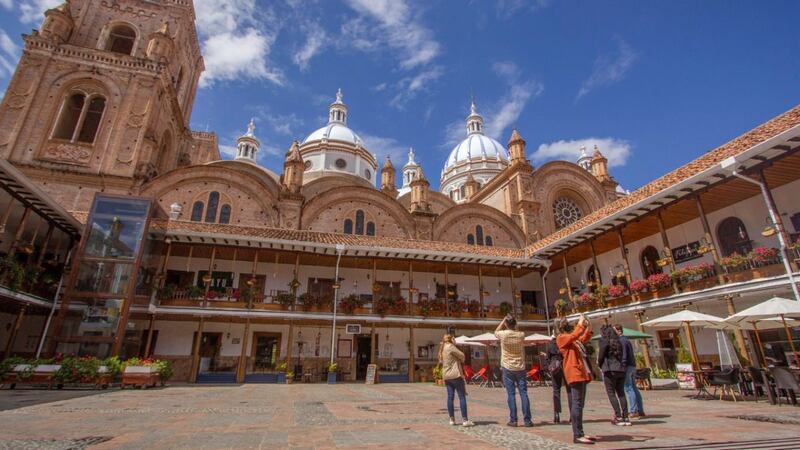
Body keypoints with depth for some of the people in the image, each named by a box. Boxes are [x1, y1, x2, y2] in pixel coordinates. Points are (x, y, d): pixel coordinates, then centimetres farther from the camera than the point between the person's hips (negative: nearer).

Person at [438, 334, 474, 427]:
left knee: (450, 397, 9)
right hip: (456, 375, -8)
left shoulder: (442, 348, 15)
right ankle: (465, 420, -4)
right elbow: (462, 356, -8)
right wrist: (462, 361, 14)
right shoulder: (450, 346, -10)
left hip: (446, 376, 8)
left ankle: (452, 419, 12)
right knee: (462, 397, -3)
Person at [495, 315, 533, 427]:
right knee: (523, 393, 4)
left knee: (511, 394, 2)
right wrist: (514, 324, 10)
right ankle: (527, 420, 4)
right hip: (520, 368, 2)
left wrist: (503, 320, 9)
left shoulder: (503, 334, -11)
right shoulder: (521, 335, -5)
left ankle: (513, 420, 4)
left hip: (508, 368, -2)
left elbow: (496, 331, 12)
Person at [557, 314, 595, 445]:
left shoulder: (572, 339, 21)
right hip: (575, 373, -10)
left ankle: (579, 433, 18)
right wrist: (580, 324, -16)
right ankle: (577, 435, -11)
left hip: (581, 373, 10)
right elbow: (574, 336, -22)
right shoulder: (561, 338, -6)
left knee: (579, 404, 12)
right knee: (577, 404, -12)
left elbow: (583, 339, 35)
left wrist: (588, 327, 22)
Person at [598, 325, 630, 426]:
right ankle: (625, 417, 10)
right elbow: (623, 356, 12)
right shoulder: (618, 342, 14)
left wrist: (600, 365, 11)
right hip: (621, 370, 6)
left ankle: (619, 417, -5)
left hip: (610, 370, -6)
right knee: (621, 393, 11)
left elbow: (601, 356, -4)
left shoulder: (604, 341, -4)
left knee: (611, 393, 0)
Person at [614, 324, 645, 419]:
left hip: (627, 367, -10)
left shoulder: (621, 341, -12)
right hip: (633, 366, 10)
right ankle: (640, 411, 15)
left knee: (628, 389, -7)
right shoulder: (627, 340, 19)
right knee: (634, 389, 12)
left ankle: (633, 411, -6)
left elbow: (624, 356, -19)